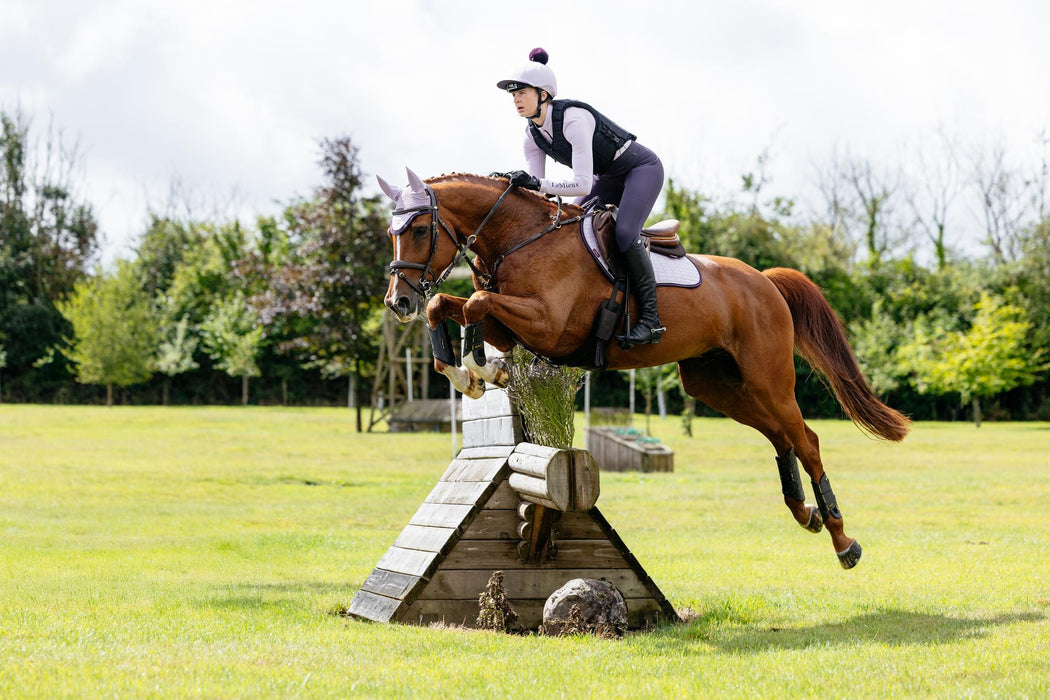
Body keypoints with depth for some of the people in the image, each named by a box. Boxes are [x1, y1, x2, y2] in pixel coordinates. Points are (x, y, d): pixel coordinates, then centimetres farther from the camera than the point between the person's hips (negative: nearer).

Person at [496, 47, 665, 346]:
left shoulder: (574, 118, -32)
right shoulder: (533, 134, -7)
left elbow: (583, 185, -37)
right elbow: (536, 188, -6)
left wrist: (537, 184, -42)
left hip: (642, 168, -9)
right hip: (608, 178, 9)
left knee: (624, 233, -27)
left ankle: (650, 318, -24)